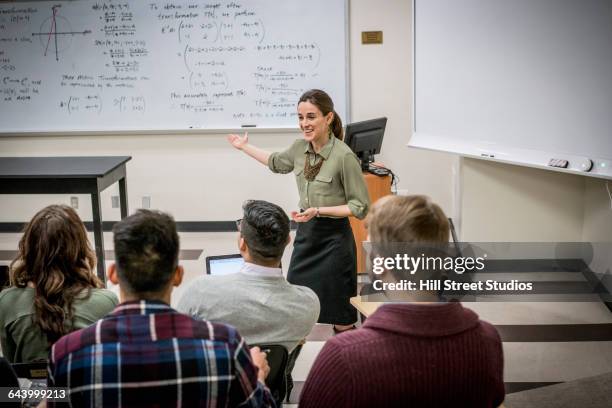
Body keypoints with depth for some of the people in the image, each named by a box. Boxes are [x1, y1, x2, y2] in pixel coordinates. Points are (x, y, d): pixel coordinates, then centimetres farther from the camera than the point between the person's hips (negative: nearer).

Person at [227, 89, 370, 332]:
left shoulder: (344, 156, -20)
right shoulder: (300, 148, 0)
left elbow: (360, 207, -15)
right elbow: (276, 163, 24)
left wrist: (319, 211, -24)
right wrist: (245, 147, 28)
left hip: (334, 237, -6)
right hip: (305, 233, 6)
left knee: (340, 317, 5)